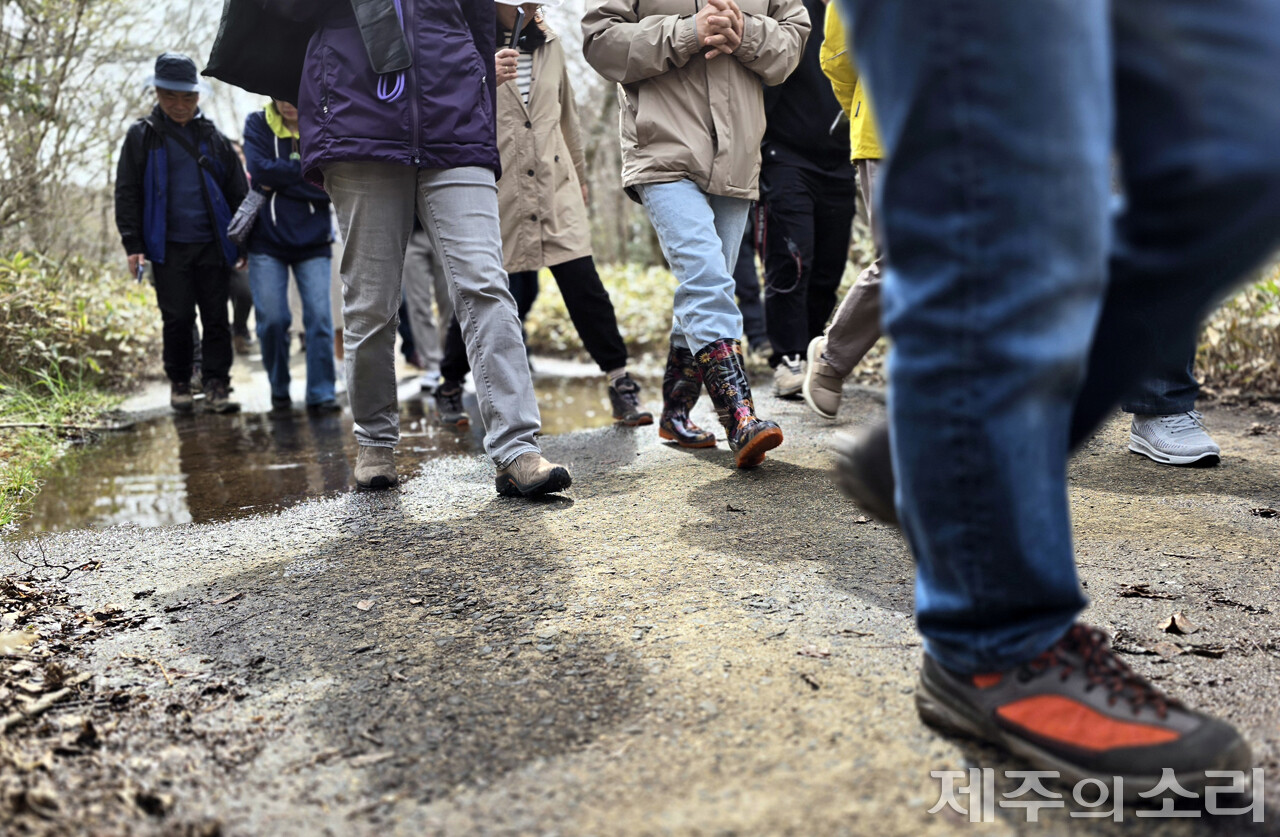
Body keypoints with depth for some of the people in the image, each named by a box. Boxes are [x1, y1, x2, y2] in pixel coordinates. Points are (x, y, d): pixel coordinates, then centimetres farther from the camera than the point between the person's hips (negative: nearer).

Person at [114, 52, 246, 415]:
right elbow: (127, 193, 6)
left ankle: (216, 384, 7)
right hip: (167, 246, -1)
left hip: (212, 245, 1)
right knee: (177, 318, -1)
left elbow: (238, 192, 14)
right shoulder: (141, 135, 8)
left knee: (216, 318, 0)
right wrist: (133, 244, -3)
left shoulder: (214, 138, 12)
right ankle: (179, 383, 15)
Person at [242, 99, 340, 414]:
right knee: (271, 319, -2)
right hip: (267, 240, 0)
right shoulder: (258, 123, 2)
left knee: (320, 316, -7)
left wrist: (280, 177, -14)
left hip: (313, 242, 0)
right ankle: (279, 389, 16)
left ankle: (322, 393, 1)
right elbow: (260, 168, -14)